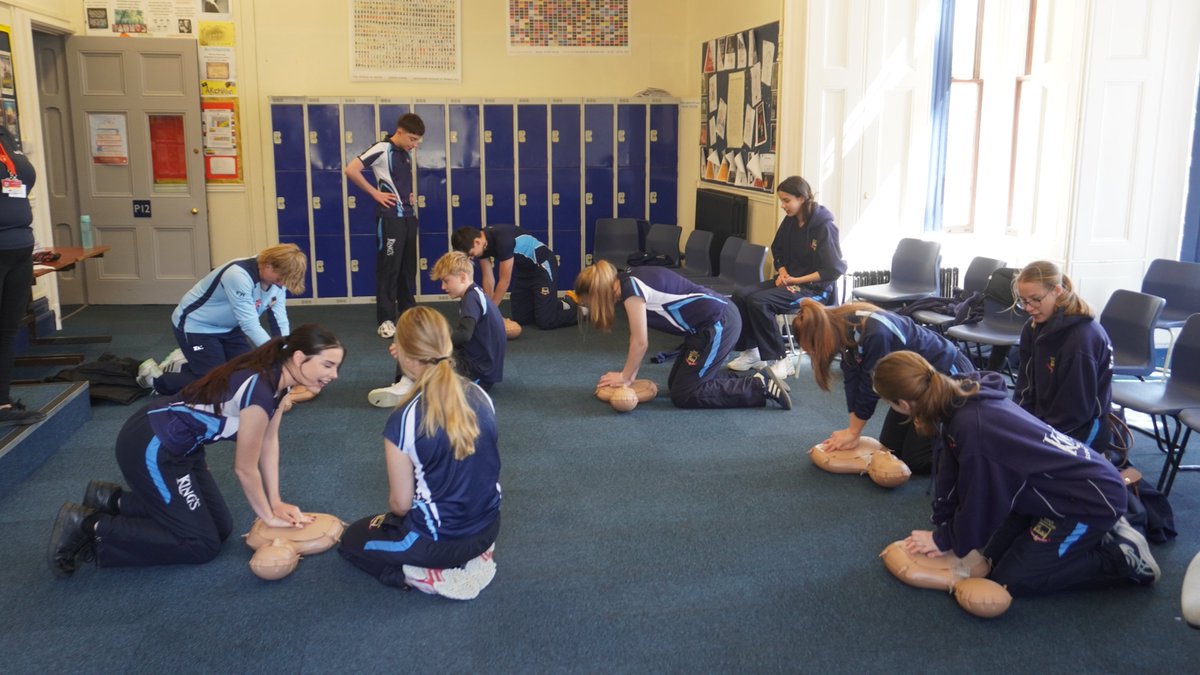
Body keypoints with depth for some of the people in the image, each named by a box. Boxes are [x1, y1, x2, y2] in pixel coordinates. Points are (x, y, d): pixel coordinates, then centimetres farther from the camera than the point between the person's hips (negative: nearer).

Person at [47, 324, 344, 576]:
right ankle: (88, 527, 0)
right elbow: (244, 469, -17)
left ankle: (112, 501, 20)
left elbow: (269, 441, 10)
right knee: (201, 545, -6)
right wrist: (268, 516, -2)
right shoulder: (261, 390, -29)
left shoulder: (278, 378, -1)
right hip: (150, 449, -10)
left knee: (220, 527, 11)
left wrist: (276, 502, 9)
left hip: (177, 445, 10)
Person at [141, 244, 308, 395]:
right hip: (195, 326, -8)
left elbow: (281, 322, -10)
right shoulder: (239, 276, -36)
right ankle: (155, 377, 10)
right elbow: (250, 325, -35)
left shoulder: (277, 279, -12)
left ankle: (184, 363, 25)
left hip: (227, 327, 8)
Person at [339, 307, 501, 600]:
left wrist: (395, 512, 11)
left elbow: (400, 503, -14)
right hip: (489, 528, 6)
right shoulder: (481, 396, -8)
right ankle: (473, 558, 14)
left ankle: (429, 576, 2)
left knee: (353, 539, 23)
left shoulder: (403, 421, -25)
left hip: (439, 540, -6)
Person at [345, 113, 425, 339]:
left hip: (409, 216, 7)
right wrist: (375, 193, -13)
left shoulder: (408, 153, 13)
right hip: (390, 217, -7)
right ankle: (386, 320, 1)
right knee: (389, 268, -4)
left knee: (408, 268, 11)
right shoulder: (382, 150, -10)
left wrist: (410, 195, 11)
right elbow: (351, 170, -17)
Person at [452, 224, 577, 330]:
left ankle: (577, 308, 12)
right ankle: (563, 304, 24)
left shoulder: (502, 239, -34)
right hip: (525, 269, 9)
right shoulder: (482, 243, -9)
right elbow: (488, 278, -1)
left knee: (545, 322, -14)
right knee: (520, 319, 7)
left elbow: (504, 281, -26)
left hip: (543, 265, -9)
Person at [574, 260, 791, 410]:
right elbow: (640, 338, 15)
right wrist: (630, 374, 11)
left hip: (719, 323, -10)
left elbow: (640, 342, -13)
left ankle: (760, 387, -4)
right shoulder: (629, 281, 11)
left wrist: (625, 377, -1)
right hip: (719, 319, 10)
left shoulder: (631, 288, -16)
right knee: (676, 382, 15)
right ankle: (736, 382, 16)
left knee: (683, 395, -4)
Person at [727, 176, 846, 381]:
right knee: (740, 295, -13)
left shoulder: (824, 228, -14)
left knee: (758, 302, -28)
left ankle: (779, 361, -18)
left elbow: (833, 270, -16)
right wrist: (782, 271, 0)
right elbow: (778, 253, 21)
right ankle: (750, 352, -1)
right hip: (788, 281, 7)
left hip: (815, 288, -7)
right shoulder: (789, 222, 6)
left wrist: (797, 280, -18)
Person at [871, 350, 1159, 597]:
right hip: (1065, 484, 9)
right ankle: (1095, 534, 19)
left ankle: (1122, 558, 4)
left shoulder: (974, 429, -35)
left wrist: (945, 540, -4)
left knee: (1008, 580, -4)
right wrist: (943, 530, -3)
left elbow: (981, 506, -19)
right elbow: (951, 474, 0)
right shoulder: (961, 395, -9)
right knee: (994, 556, 11)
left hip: (1092, 498, -9)